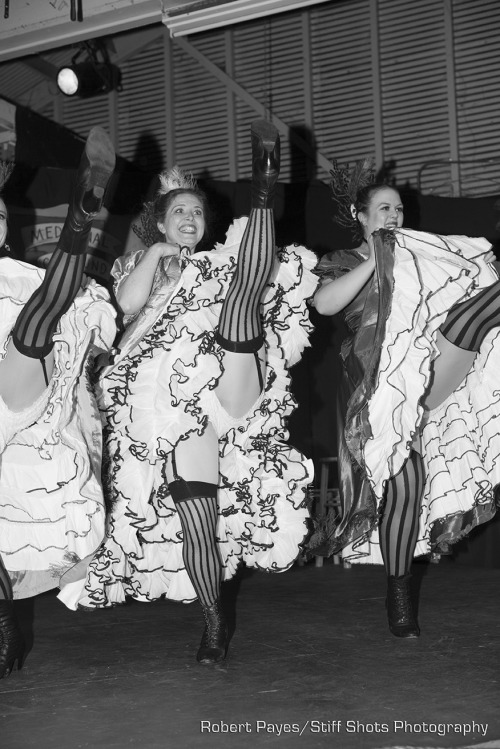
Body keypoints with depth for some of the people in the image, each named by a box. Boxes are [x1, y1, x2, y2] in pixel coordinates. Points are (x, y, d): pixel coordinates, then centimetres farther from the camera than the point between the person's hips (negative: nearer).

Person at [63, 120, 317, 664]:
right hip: (177, 401, -1)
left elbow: (268, 283, 8)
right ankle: (214, 623, 2)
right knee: (197, 516, -7)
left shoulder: (220, 265, 24)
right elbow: (128, 302, -3)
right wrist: (157, 253, 4)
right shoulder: (139, 265, 19)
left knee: (248, 285, -17)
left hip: (231, 388, 1)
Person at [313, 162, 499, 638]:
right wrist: (376, 260, -9)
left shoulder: (417, 255, 24)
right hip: (379, 379, -3)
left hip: (428, 370, 3)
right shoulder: (343, 263, 13)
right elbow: (324, 303, -10)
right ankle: (398, 592, -1)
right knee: (404, 479, -13)